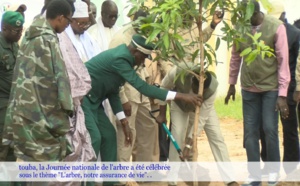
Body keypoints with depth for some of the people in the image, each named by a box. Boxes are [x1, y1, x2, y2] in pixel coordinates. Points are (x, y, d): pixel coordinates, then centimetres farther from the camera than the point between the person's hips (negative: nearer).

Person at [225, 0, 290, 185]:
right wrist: (232, 84, 14)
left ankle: (273, 170, 18)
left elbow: (283, 62, -14)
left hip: (271, 88, -3)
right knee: (250, 131, 5)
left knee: (270, 129, -2)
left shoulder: (276, 27, -17)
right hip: (248, 88, 3)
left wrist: (282, 94, -16)